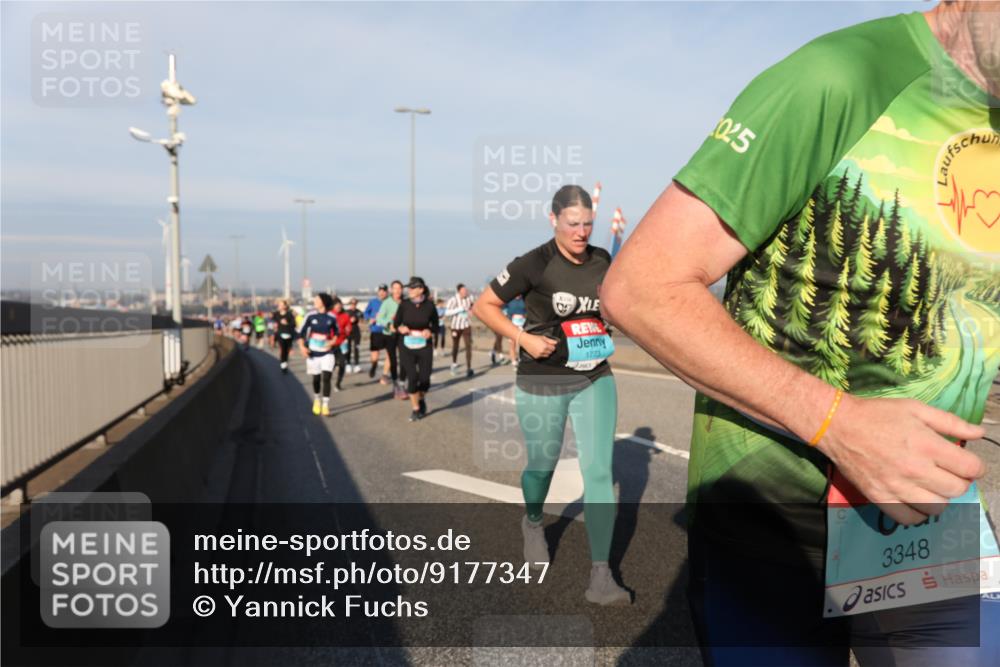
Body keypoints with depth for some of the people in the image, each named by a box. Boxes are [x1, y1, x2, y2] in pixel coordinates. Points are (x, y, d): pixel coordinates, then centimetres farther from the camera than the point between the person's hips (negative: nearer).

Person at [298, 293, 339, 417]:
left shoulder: (331, 317, -3)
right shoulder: (311, 316, -3)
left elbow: (337, 332, 12)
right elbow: (301, 332, 0)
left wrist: (333, 341, -5)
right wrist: (302, 347, -12)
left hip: (327, 352, -1)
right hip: (313, 353, 1)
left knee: (326, 378, -12)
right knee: (316, 379, 9)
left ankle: (325, 406, -7)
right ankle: (317, 400, 35)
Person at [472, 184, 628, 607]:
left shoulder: (602, 260, 2)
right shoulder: (535, 264, -13)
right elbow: (484, 307, -8)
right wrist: (524, 338, -18)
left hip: (595, 379, 3)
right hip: (543, 382, -3)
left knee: (599, 470, -5)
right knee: (542, 465, 15)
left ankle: (600, 577, 1)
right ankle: (533, 523, 49)